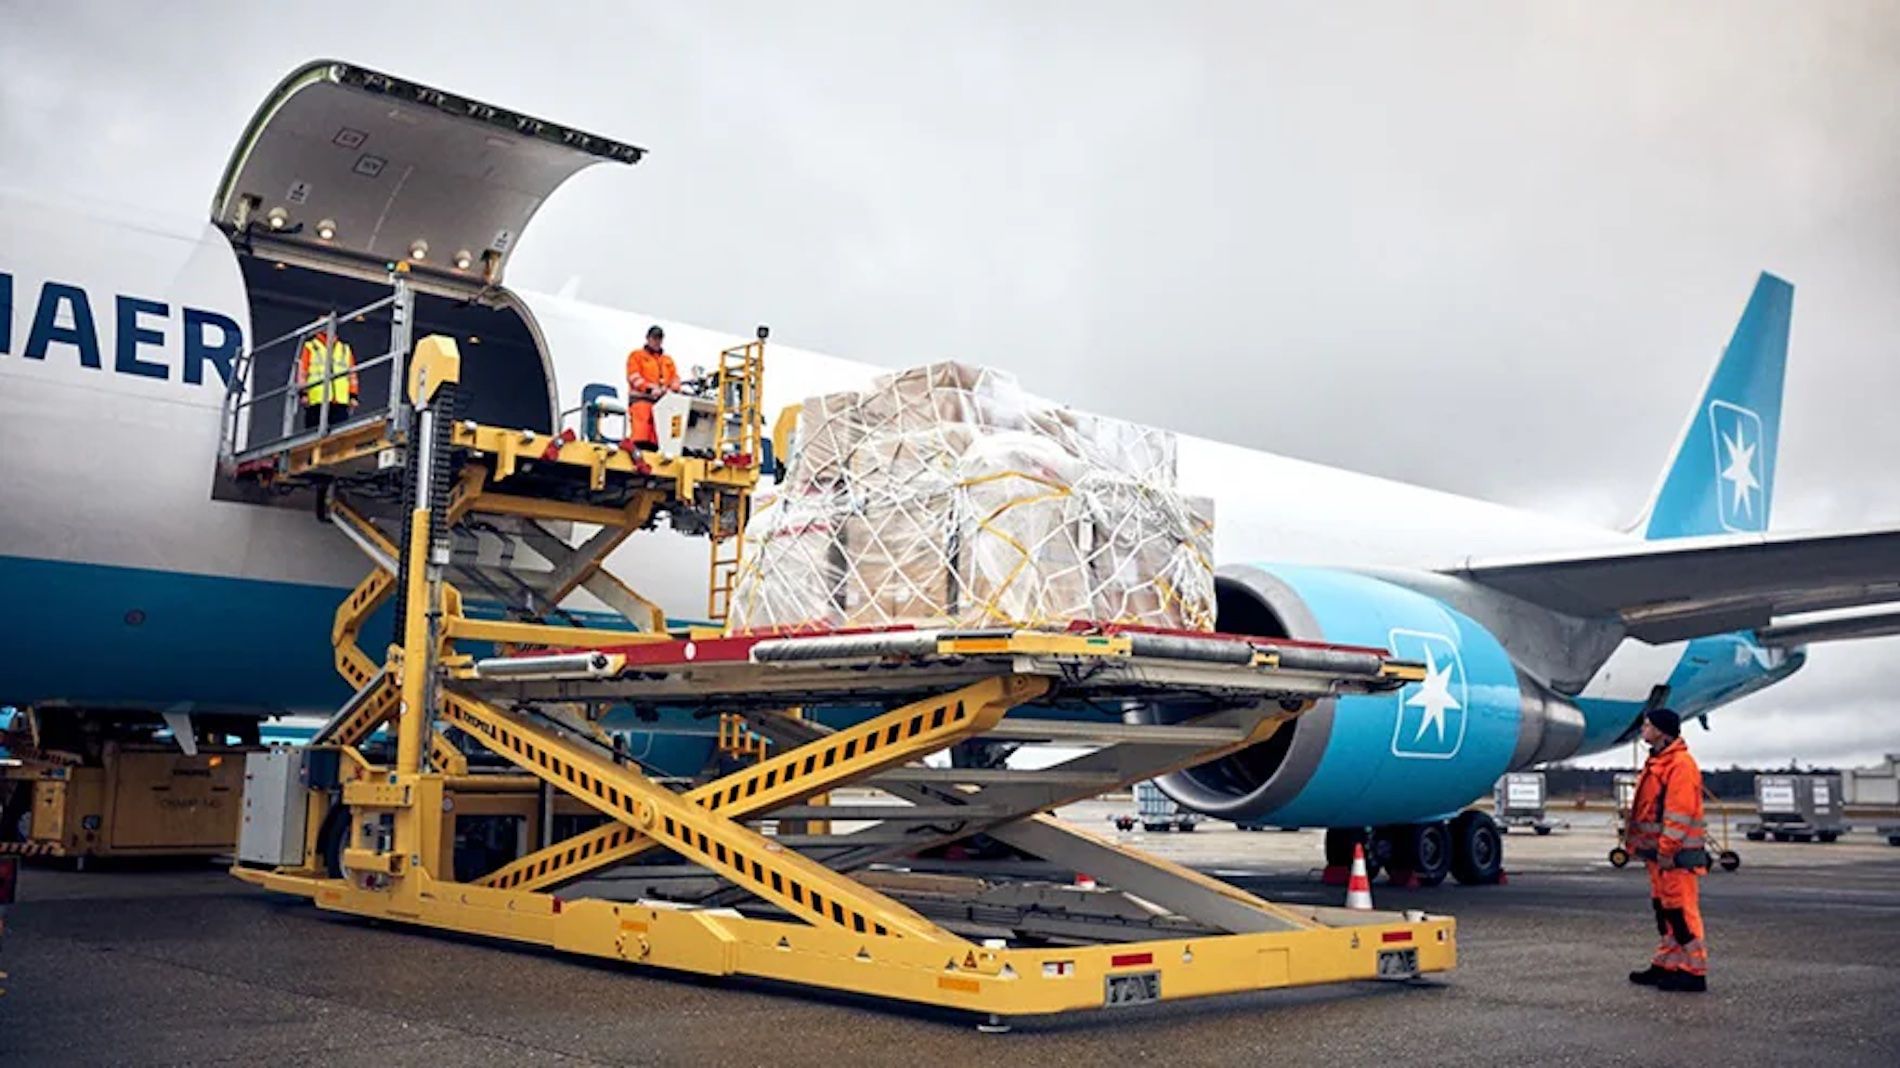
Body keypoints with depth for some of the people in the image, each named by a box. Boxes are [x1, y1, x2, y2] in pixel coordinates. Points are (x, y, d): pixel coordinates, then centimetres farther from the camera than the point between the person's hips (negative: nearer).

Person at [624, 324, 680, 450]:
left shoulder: (668, 360, 25)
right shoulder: (636, 355, 12)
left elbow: (675, 379, 16)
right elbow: (634, 377, -2)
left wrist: (671, 390, -8)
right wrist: (650, 389, -17)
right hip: (641, 399, -4)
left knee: (658, 439, -2)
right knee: (640, 435, -18)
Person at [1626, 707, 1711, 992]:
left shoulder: (1680, 764, -16)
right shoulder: (1656, 762, 17)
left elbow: (1680, 812, -21)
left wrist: (1666, 850, -22)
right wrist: (1645, 846, 22)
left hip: (1677, 854, -10)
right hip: (1658, 852, 10)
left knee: (1681, 912, -7)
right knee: (1663, 909, 15)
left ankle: (1694, 972, -2)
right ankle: (1666, 965, 22)